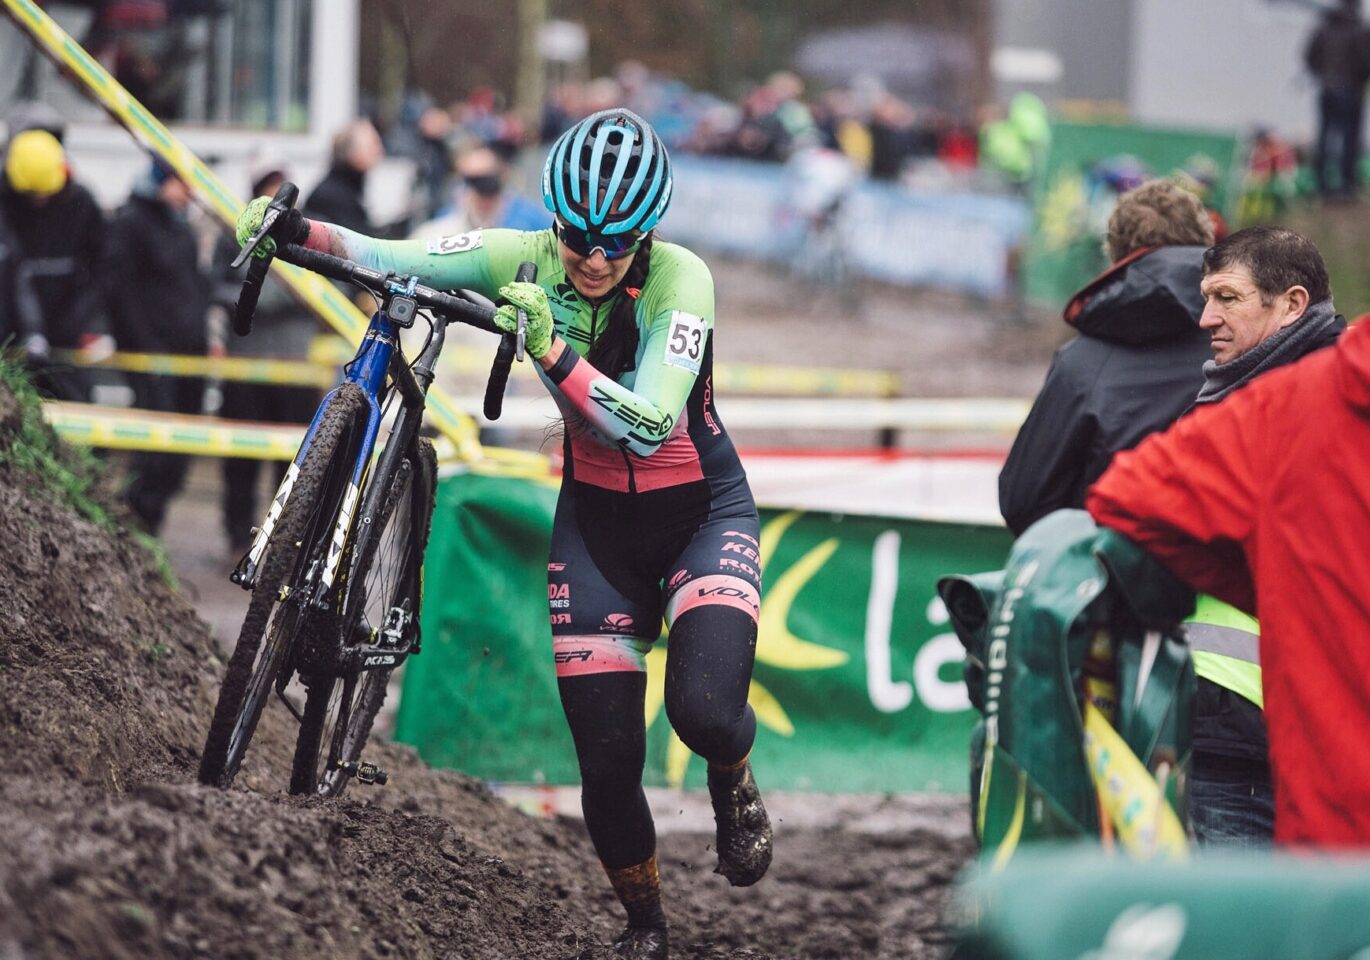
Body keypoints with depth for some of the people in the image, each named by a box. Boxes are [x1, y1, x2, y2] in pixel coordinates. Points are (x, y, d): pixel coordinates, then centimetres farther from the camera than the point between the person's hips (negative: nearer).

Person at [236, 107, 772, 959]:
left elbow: (648, 428, -34)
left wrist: (550, 350, -45)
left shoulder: (680, 280, -25)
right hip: (599, 517, 3)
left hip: (705, 511, -3)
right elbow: (393, 260, -16)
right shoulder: (529, 260, -14)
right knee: (608, 758, -4)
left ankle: (735, 779, 10)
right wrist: (293, 230, -34)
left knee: (704, 710, -27)